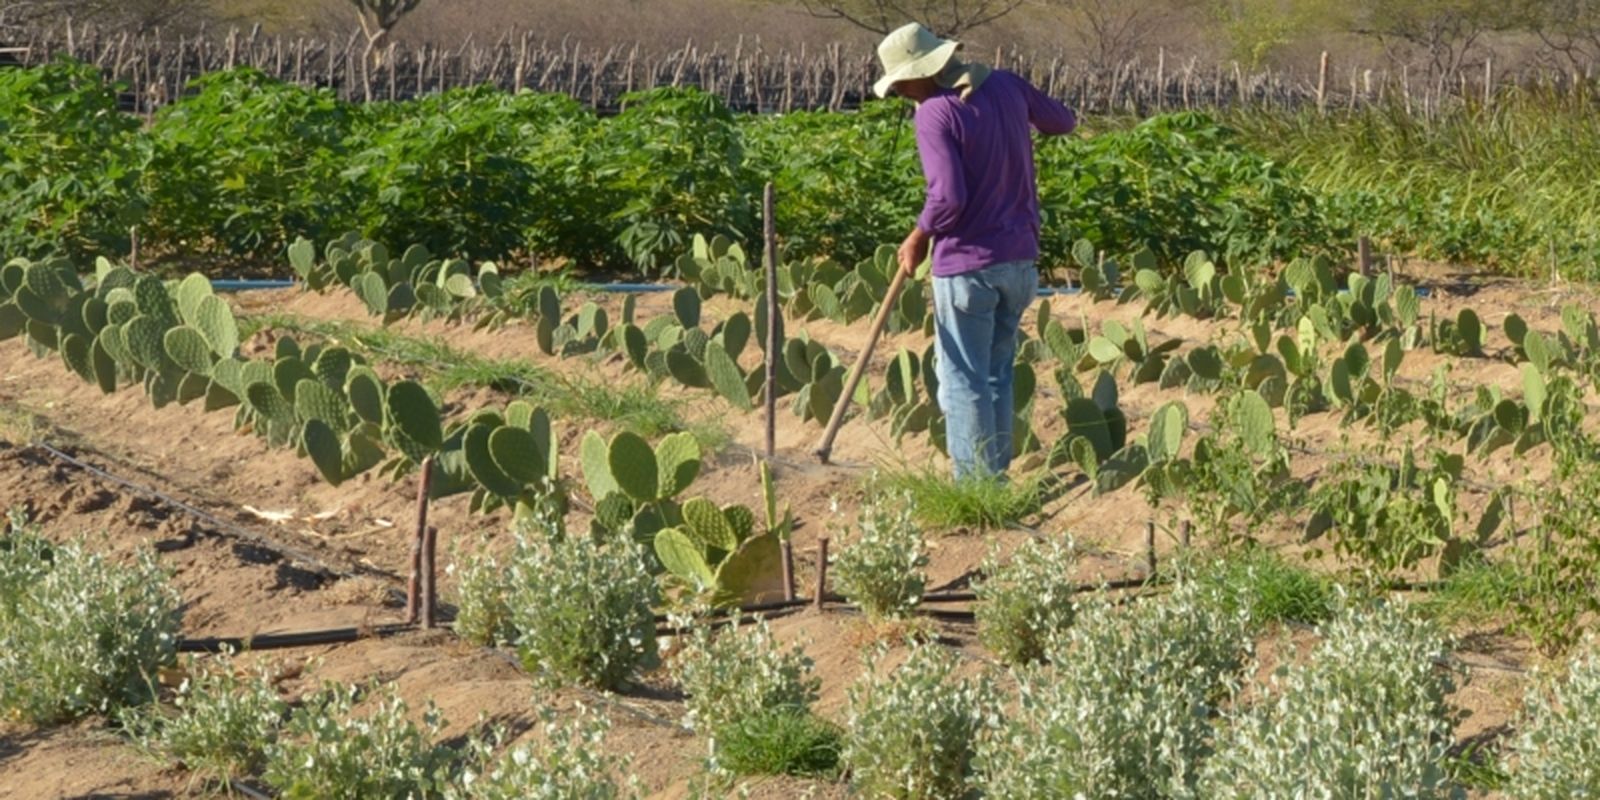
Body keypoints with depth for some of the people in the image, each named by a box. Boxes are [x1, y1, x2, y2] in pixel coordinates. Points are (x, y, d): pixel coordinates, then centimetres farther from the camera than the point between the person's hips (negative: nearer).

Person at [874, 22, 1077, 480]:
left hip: (967, 263, -7)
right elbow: (1062, 122, 19)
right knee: (997, 374, 17)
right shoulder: (1007, 86, 3)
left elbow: (948, 197, -23)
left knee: (964, 381, 1)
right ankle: (997, 475, 22)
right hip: (1020, 258, 7)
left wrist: (918, 239, -7)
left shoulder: (935, 113, -17)